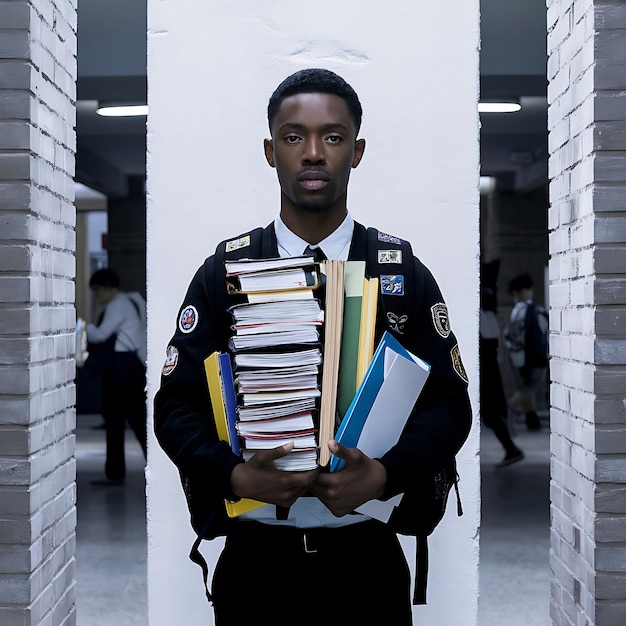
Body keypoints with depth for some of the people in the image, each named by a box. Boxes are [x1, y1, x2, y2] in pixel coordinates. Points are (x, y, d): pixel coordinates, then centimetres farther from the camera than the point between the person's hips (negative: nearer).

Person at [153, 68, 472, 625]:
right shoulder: (222, 274, 1)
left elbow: (449, 405, -2)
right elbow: (176, 405, -2)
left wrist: (381, 476, -19)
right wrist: (236, 476, -19)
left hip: (367, 562, 0)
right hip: (256, 557, 0)